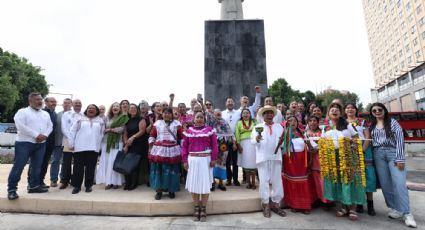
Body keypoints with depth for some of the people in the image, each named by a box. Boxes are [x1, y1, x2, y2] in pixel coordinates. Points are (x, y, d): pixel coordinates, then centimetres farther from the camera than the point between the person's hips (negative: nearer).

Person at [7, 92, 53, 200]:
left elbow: (50, 126, 11)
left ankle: (34, 186, 20)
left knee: (36, 166, 10)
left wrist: (44, 135, -9)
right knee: (18, 166, -3)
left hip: (41, 144, 5)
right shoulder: (22, 112, -2)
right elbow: (21, 126, -15)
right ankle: (11, 189, 7)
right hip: (24, 143, -5)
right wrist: (36, 135, -19)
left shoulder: (45, 114, 16)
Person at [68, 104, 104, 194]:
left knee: (90, 168, 5)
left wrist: (98, 145, 4)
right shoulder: (80, 120, 10)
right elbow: (72, 132, 7)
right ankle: (77, 186, 15)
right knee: (78, 167, 3)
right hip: (79, 147, 0)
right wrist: (71, 144, 2)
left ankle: (88, 185, 16)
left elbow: (101, 134, 10)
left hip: (93, 148, 0)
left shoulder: (100, 121, 12)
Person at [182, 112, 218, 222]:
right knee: (194, 184, 8)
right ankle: (196, 209, 23)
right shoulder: (189, 131, 5)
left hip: (206, 160, -2)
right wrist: (185, 160, -2)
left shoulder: (209, 130, -1)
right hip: (192, 160, 2)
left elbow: (214, 145, -2)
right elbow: (184, 147, 5)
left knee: (205, 184, 4)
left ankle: (203, 209, 19)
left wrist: (213, 159, -9)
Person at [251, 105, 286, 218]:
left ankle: (276, 204, 20)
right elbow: (252, 141, -6)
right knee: (264, 181, 3)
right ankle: (266, 205, 14)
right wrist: (257, 138, -27)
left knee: (277, 181, 7)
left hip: (276, 156, 2)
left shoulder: (279, 126, 15)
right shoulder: (258, 127, 7)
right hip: (263, 157, -2)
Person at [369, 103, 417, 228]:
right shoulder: (371, 126, 13)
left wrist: (400, 158, -13)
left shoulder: (392, 122, 2)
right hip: (378, 155, 3)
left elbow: (400, 139, -6)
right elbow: (370, 141, 11)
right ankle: (395, 208, 13)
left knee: (399, 183, -10)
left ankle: (406, 213, -3)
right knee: (385, 183, 3)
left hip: (393, 152, -3)